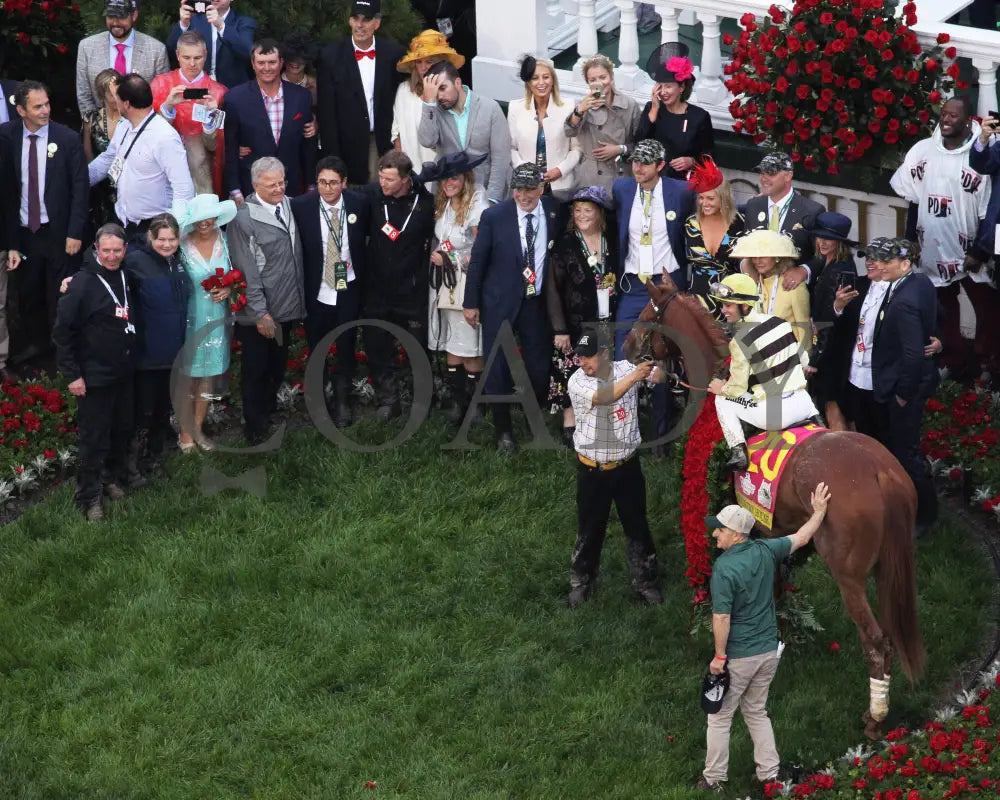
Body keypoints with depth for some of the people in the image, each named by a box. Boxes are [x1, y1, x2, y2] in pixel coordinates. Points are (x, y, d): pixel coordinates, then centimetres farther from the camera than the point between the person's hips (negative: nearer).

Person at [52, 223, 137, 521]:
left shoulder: (126, 278, 2)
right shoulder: (84, 282, -16)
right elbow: (62, 331, -14)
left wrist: (131, 358, 11)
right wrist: (72, 374, -14)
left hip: (124, 373, 6)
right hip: (94, 375, -6)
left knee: (122, 430, 16)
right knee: (93, 439, 0)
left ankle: (112, 479, 36)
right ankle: (89, 497, 10)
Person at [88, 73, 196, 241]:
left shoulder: (165, 138, -22)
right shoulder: (124, 127, 4)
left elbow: (184, 189, -23)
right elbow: (107, 159, 21)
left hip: (152, 228, -8)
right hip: (123, 221, 8)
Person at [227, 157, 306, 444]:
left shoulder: (288, 206, 0)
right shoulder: (244, 219, -20)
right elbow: (247, 272, -19)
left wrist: (298, 301, 7)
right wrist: (260, 313, -19)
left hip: (287, 308, 6)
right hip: (260, 314, -6)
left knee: (277, 367, 22)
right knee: (255, 371, 10)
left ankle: (270, 414, 41)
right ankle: (255, 429, 23)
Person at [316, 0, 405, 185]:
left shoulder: (393, 53, 1)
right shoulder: (332, 56, -3)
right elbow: (327, 113, -3)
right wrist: (332, 157, -6)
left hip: (386, 144, 1)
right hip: (350, 147, -1)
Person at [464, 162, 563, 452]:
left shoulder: (554, 212, -5)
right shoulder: (494, 216, -11)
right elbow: (477, 261, -4)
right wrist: (471, 303, -2)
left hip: (538, 302, 2)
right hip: (500, 303, -2)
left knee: (540, 368, 6)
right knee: (498, 369, 3)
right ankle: (503, 431, 18)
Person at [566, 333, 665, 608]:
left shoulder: (626, 369, -5)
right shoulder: (577, 382, -18)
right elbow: (603, 398, -35)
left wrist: (654, 367, -33)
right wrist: (633, 377, -47)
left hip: (627, 466, 2)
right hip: (592, 470, -2)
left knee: (637, 525, 11)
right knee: (589, 529, 11)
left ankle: (645, 581, 27)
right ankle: (581, 583, 28)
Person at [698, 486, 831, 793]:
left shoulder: (724, 567, -22)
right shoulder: (764, 551, -4)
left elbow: (721, 618, -22)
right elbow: (801, 538, 14)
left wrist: (719, 656, -12)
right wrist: (819, 512, 28)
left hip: (738, 656, -7)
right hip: (768, 651, 7)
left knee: (720, 717, 8)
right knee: (756, 712, 21)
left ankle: (714, 779, 15)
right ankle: (769, 774, 22)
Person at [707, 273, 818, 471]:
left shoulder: (740, 340, -15)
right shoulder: (780, 322, 3)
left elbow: (738, 389, -10)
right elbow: (804, 360, 12)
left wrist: (721, 388, 12)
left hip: (773, 415, -6)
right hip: (803, 405, 6)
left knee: (722, 400, 14)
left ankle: (738, 452, 6)